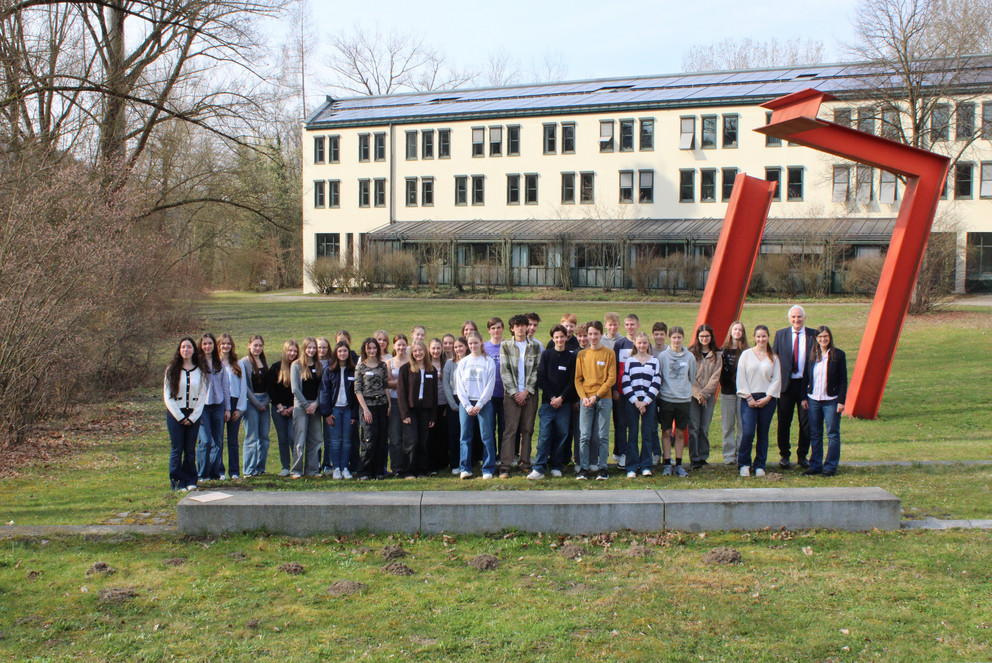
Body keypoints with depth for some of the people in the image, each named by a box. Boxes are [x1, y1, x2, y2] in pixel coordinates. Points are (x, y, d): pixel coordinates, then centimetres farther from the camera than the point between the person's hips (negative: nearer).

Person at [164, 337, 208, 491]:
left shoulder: (200, 371, 6)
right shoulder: (171, 370, 2)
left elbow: (202, 396, 4)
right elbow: (167, 396, -1)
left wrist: (192, 418, -5)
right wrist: (180, 417, -7)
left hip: (193, 415, 1)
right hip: (175, 414, -1)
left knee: (190, 449, 4)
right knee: (177, 449, -2)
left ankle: (190, 481, 11)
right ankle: (178, 482, 4)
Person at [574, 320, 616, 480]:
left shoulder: (609, 354, 4)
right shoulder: (582, 354, 10)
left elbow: (612, 378, -2)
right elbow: (578, 379, 9)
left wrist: (597, 396, -11)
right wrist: (583, 396, -7)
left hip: (604, 399, -1)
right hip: (585, 399, 2)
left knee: (603, 436, 1)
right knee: (584, 436, -2)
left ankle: (603, 468, 6)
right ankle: (583, 468, 2)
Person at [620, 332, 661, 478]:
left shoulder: (655, 361, 8)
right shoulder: (629, 360, 7)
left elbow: (656, 383, 2)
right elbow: (625, 383, 0)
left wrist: (646, 401, -8)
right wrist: (635, 401, -9)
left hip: (649, 401, 1)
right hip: (631, 402, 0)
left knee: (647, 434, 2)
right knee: (632, 434, 0)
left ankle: (646, 466, 10)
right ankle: (632, 467, 4)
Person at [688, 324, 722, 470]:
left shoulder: (716, 355, 9)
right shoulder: (691, 353, 3)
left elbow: (715, 377, 2)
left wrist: (704, 393, -9)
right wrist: (697, 393, -12)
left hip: (709, 395, 2)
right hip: (693, 395, -2)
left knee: (705, 428, 3)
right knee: (694, 427, -6)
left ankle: (703, 457, 11)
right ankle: (694, 458, -2)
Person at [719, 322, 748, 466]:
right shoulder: (724, 351, 6)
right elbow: (720, 371, 4)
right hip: (727, 392, 1)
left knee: (743, 424, 0)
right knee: (728, 425, 4)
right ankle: (729, 456, 9)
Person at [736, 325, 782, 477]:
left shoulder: (773, 357, 9)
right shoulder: (746, 354, 5)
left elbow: (777, 379, 6)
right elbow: (741, 378, 1)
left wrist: (767, 398, -5)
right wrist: (748, 398, -6)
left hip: (767, 399, 2)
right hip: (749, 399, -2)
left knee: (763, 434, 4)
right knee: (747, 433, -12)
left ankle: (760, 466, 14)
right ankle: (744, 464, 4)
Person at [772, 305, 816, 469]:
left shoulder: (813, 335, 2)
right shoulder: (780, 335, 5)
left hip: (806, 384, 0)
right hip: (786, 384, 0)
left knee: (806, 422, 5)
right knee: (784, 422, 4)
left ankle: (802, 456, 18)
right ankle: (784, 455, 15)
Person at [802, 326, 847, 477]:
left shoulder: (838, 354, -3)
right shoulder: (811, 355, 7)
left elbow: (843, 379, -4)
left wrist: (841, 401, -9)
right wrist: (804, 397, 6)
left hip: (831, 400, -4)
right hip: (813, 400, 4)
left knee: (832, 434, 1)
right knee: (814, 434, 8)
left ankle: (830, 466, 8)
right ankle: (815, 465, 15)